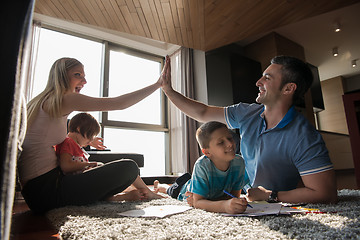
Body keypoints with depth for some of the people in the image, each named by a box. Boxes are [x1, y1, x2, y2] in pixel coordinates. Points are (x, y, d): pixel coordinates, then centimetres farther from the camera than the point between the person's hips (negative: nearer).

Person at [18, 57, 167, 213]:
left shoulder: (38, 102, 17)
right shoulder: (64, 98, -11)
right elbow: (119, 103, -13)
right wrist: (158, 84, -6)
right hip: (47, 190, -10)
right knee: (128, 167, -11)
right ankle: (146, 193, 15)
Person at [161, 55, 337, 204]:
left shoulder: (304, 139, -24)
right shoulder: (247, 114, -5)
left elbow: (326, 194, -26)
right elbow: (203, 113, 2)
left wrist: (270, 196, -20)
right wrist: (168, 90, 1)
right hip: (245, 194, 5)